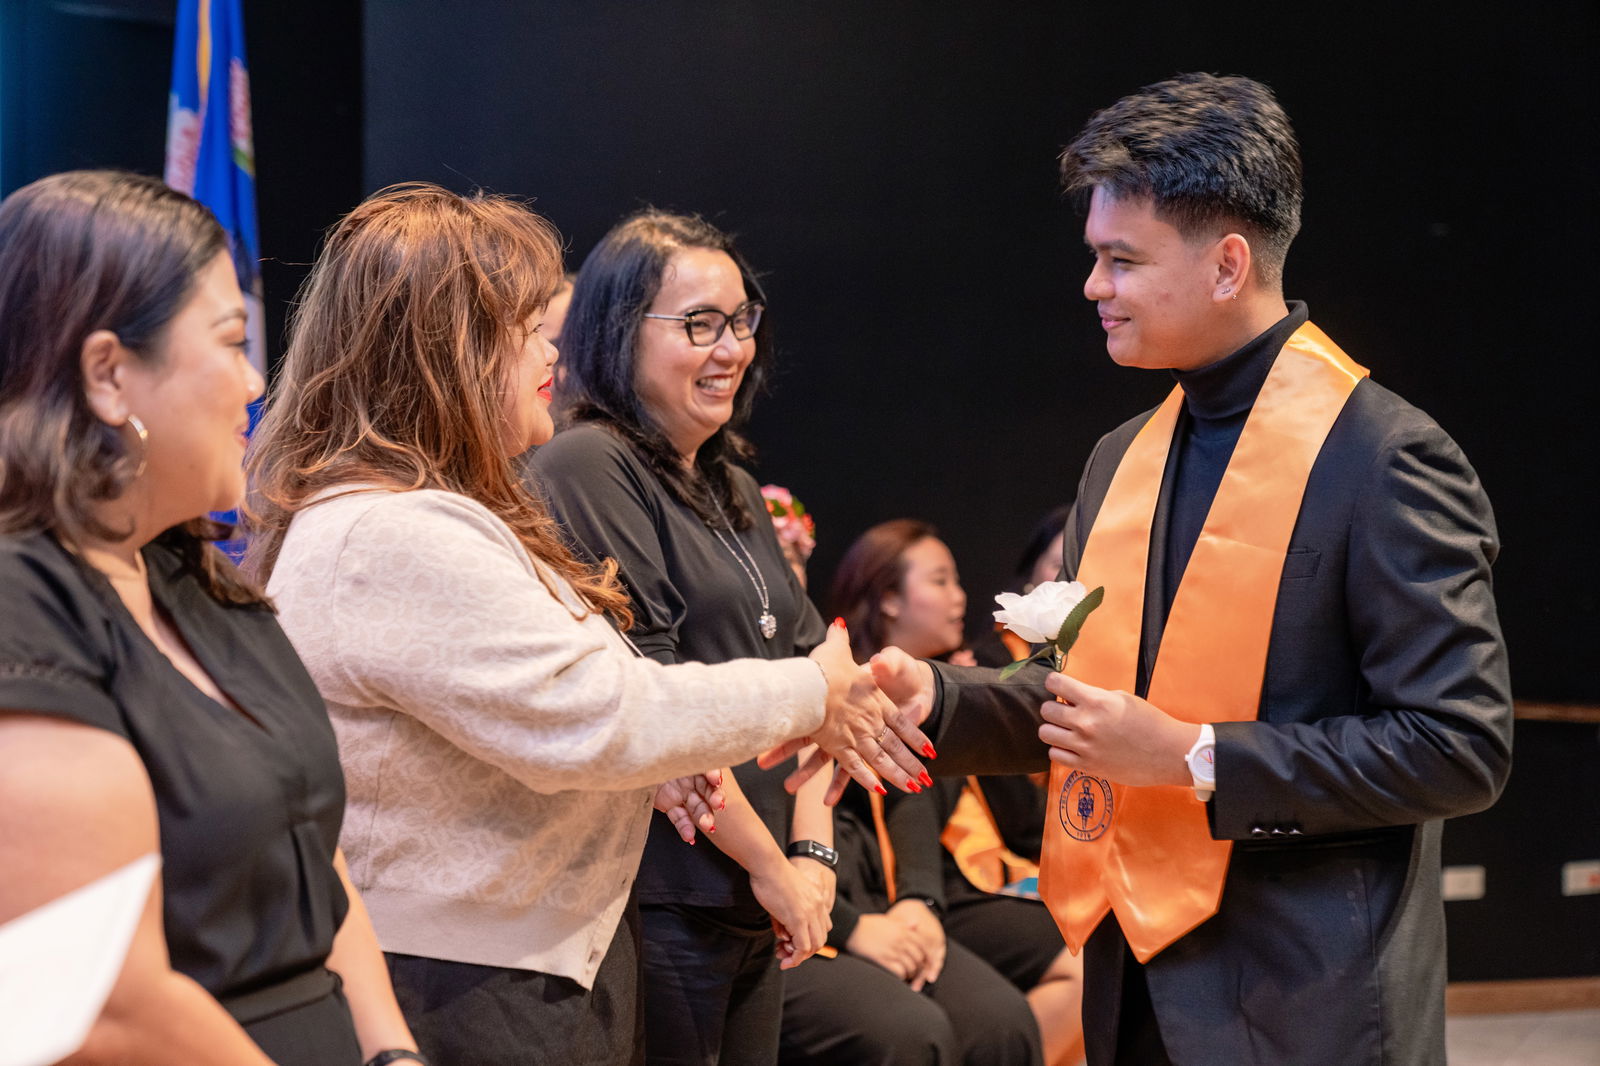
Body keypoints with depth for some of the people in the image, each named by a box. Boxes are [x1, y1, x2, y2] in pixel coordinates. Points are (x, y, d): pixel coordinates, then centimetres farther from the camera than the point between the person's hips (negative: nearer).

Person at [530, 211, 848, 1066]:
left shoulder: (732, 488, 17)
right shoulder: (587, 468, -10)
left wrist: (812, 850, 1)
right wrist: (768, 863, -12)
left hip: (757, 912, 8)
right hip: (660, 908, -8)